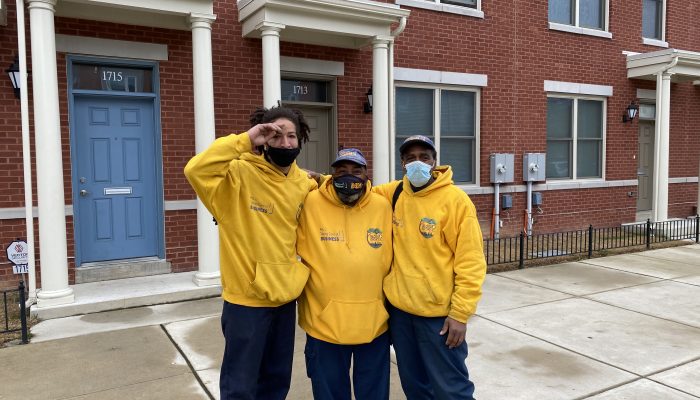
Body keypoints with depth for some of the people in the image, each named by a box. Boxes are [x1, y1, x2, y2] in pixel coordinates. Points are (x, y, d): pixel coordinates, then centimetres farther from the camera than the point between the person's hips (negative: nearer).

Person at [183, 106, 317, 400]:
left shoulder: (304, 183, 3)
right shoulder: (240, 174, -16)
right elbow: (196, 170, -34)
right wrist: (244, 141, -32)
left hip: (285, 296, 6)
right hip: (248, 298, -5)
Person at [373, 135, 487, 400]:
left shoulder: (455, 200, -12)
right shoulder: (393, 194, 2)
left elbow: (470, 262, -12)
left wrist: (460, 313, -14)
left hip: (438, 312, -5)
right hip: (399, 308, 5)